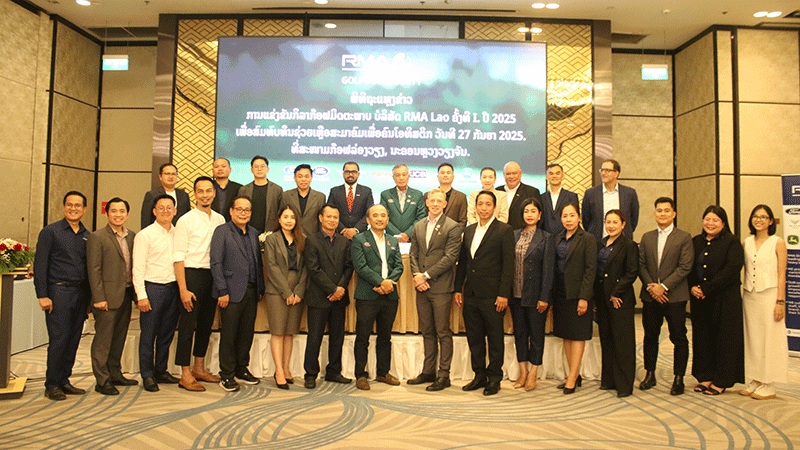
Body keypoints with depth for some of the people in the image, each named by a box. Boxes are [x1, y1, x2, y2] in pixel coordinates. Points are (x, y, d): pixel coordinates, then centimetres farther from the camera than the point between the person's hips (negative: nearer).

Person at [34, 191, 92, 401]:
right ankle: (51, 386, 7)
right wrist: (42, 295, -11)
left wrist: (89, 296, 10)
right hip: (59, 291, -5)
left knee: (73, 340, 8)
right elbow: (40, 265, -5)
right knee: (59, 340, -5)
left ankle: (64, 381, 20)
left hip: (81, 293, 5)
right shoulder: (50, 232, -2)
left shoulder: (87, 236, 12)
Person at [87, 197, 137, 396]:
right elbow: (93, 270, -10)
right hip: (108, 296, -6)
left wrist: (136, 292, 9)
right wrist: (99, 298, -14)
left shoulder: (132, 236, 11)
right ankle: (102, 381, 10)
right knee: (103, 340, 1)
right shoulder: (97, 237, -6)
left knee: (119, 338, 15)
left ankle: (115, 374, 27)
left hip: (126, 295, 6)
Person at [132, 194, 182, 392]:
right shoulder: (145, 235, -3)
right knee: (148, 334, 2)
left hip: (173, 287, 5)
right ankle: (147, 375, 14)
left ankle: (161, 371, 25)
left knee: (167, 333, 12)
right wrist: (141, 295, -12)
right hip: (152, 287, -4)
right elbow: (138, 268, -6)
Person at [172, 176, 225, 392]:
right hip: (192, 274, -5)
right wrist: (183, 289, -15)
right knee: (188, 324, -2)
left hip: (213, 275, 6)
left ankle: (199, 368, 26)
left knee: (206, 323, 13)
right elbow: (179, 257, -9)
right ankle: (186, 375, 7)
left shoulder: (220, 219, 10)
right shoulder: (186, 220, -6)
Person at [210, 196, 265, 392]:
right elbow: (216, 263, -7)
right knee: (228, 335, 1)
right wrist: (223, 291, -13)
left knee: (247, 333, 11)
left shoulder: (254, 233, 15)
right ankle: (226, 376, 13)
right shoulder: (222, 231, -2)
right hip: (232, 292, -5)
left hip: (251, 291, 5)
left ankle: (242, 369, 25)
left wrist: (260, 289, 11)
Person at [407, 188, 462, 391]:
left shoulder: (453, 227, -4)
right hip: (422, 287, 6)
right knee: (427, 331, 13)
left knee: (443, 332, 1)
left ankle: (443, 375, 10)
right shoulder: (418, 226, 14)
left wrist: (426, 275, -13)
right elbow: (413, 254, 13)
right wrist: (416, 276, -4)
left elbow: (450, 257, -12)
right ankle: (428, 372, 23)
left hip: (441, 287, -5)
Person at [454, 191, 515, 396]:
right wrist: (458, 289, 10)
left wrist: (503, 294, -14)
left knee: (495, 338, 5)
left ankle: (494, 378, 18)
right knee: (474, 337, 12)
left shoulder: (504, 231, -5)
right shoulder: (469, 230, 13)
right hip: (471, 294, 6)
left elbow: (508, 264, -9)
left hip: (492, 296, -6)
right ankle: (480, 375, 25)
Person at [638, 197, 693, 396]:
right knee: (650, 336, 11)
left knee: (678, 338, 4)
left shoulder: (684, 237, -2)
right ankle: (650, 374, 23)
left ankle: (678, 378, 16)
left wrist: (664, 286, -15)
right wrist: (650, 286, -8)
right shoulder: (647, 237, 11)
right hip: (650, 296, 4)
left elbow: (685, 267, -10)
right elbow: (641, 265, 7)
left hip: (674, 296, -3)